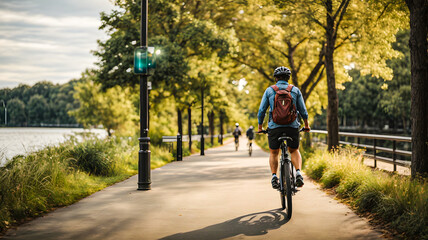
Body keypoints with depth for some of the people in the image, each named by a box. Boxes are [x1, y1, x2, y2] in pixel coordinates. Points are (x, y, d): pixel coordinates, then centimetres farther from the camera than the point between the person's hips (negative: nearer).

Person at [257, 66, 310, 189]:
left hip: (274, 127, -1)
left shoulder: (269, 90, 4)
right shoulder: (295, 90, 6)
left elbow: (261, 111, 4)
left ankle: (274, 176, 1)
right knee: (294, 151, 20)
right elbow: (303, 111, 9)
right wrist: (306, 125, 24)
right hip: (292, 126, 1)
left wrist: (260, 127, 17)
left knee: (274, 153, 18)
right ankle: (298, 173, -2)